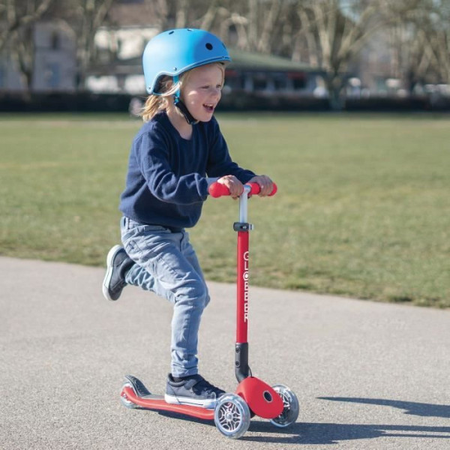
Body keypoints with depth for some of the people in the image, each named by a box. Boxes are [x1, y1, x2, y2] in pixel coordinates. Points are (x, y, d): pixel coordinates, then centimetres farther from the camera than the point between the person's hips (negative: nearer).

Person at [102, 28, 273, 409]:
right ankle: (183, 379, -15)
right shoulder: (154, 134, -25)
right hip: (146, 230, -8)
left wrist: (250, 180, -26)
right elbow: (162, 182, -38)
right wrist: (207, 185, -52)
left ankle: (127, 267, 41)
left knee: (197, 298, 22)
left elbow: (222, 167, -5)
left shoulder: (207, 128, -1)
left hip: (176, 231, 8)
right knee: (190, 290, -24)